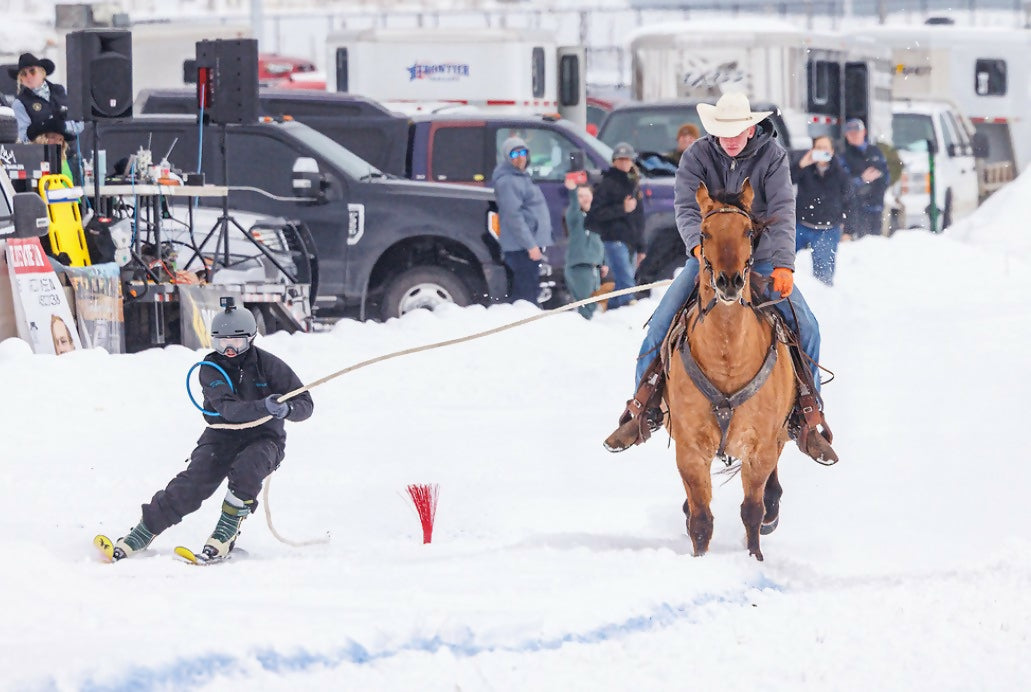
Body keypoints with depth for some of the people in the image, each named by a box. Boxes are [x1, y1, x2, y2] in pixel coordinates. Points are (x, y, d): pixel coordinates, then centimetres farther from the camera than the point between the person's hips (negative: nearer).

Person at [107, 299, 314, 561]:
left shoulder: (268, 365, -8)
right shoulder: (211, 368, -7)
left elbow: (305, 404, -7)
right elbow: (228, 408, -24)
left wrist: (287, 409, -31)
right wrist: (264, 407, -41)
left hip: (263, 438, -1)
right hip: (222, 437, 1)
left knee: (246, 468, -35)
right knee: (191, 486, -17)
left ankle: (226, 532, -22)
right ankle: (139, 536, -10)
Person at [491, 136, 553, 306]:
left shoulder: (521, 177, 19)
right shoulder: (507, 181, -14)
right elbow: (513, 216, -21)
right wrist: (530, 245, -23)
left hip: (531, 244, 11)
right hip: (521, 247, -11)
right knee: (527, 293, -14)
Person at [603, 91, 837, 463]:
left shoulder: (773, 156, -8)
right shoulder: (696, 156, -7)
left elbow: (783, 213, -18)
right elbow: (686, 208, -17)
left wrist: (784, 265, -33)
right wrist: (700, 245, -38)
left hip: (762, 260, 0)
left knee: (805, 326, -16)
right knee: (661, 325, -15)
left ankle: (806, 419, -1)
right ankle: (643, 412, 2)